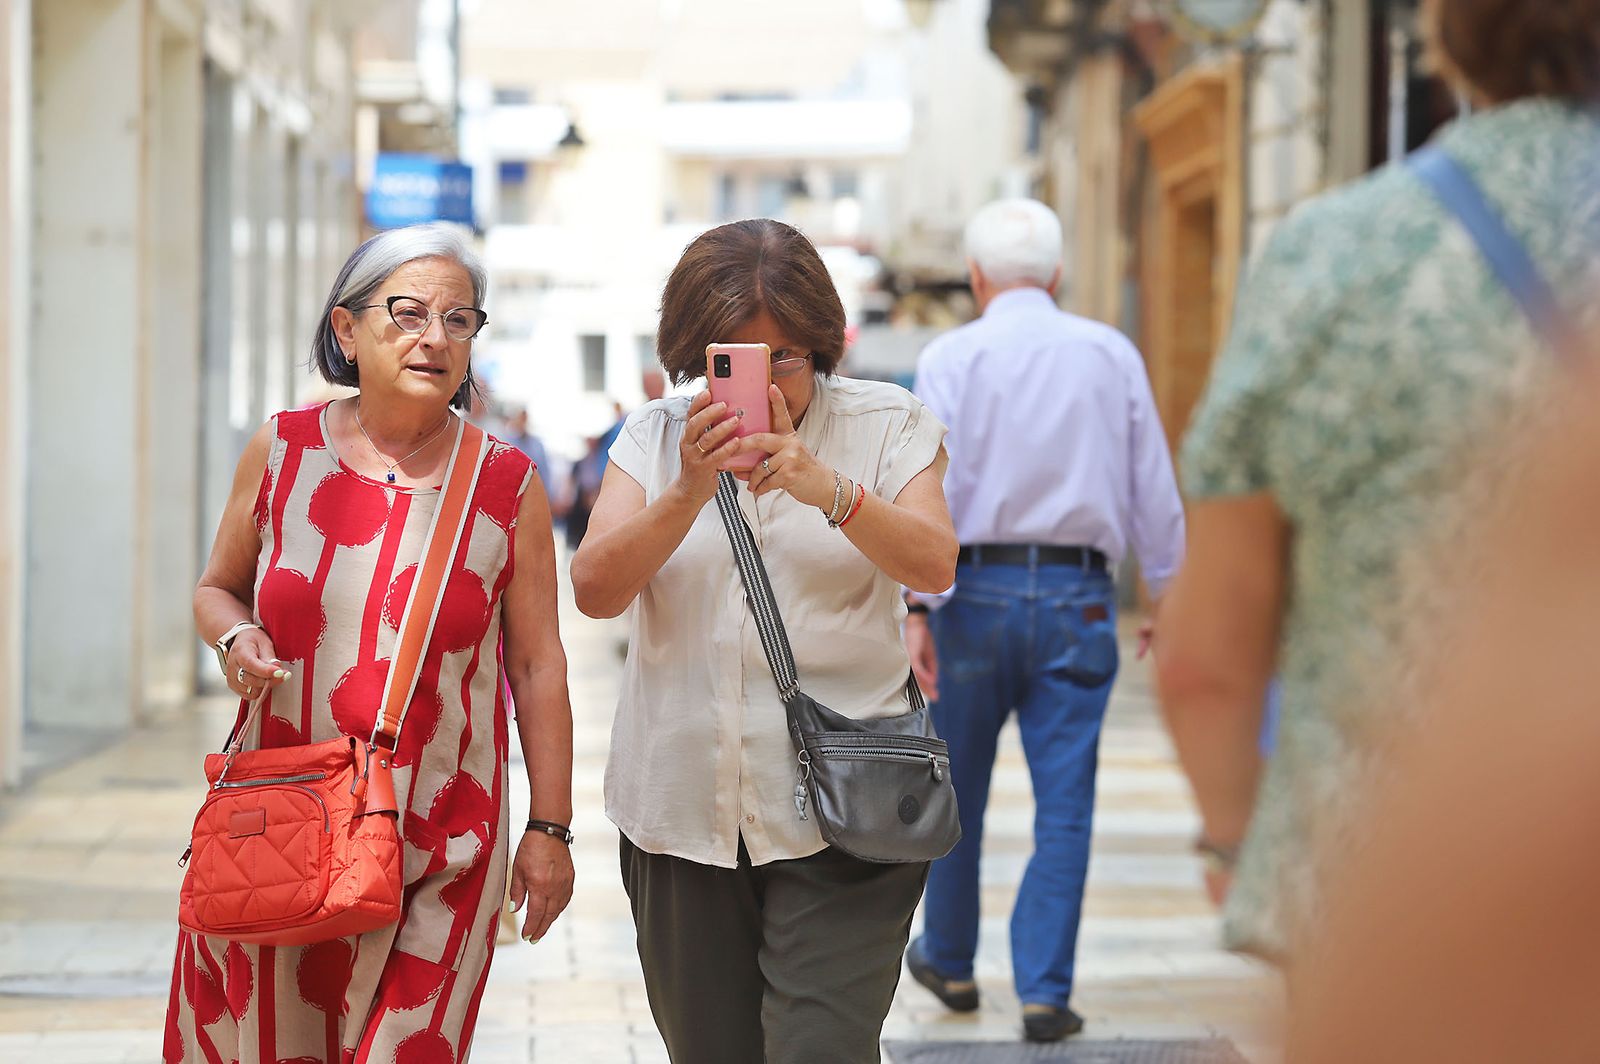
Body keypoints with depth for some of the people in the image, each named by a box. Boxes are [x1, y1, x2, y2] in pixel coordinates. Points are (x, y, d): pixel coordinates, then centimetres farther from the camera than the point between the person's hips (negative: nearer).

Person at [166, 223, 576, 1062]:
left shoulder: (506, 484, -1)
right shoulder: (282, 451, 2)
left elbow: (538, 664, 2)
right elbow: (216, 589, 15)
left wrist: (549, 827, 1)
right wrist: (236, 639, -8)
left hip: (441, 848, -1)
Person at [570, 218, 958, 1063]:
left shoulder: (885, 424, 4)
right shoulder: (655, 437, 8)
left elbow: (933, 565, -12)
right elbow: (595, 589, -5)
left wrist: (830, 491, -28)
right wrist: (690, 491, -21)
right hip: (683, 807, 3)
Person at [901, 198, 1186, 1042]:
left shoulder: (952, 357, -2)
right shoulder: (1112, 354, 5)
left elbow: (928, 485, -12)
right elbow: (1155, 490, 6)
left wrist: (914, 608, -15)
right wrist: (1167, 595, 13)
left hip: (977, 589, -1)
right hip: (1078, 597, 1)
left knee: (956, 793, 15)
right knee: (1064, 806, 2)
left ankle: (950, 963, 30)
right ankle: (1044, 991, -2)